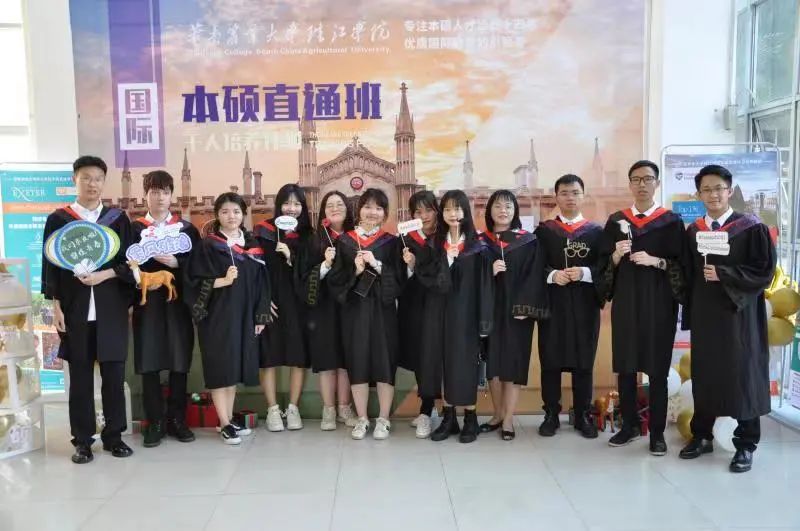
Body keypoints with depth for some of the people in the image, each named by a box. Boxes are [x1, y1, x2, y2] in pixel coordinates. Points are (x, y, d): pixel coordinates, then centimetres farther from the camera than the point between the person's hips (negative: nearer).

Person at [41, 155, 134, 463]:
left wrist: (104, 275, -13)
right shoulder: (58, 220, 5)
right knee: (80, 376, 5)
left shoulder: (118, 219, 7)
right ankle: (82, 441, 15)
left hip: (111, 309, 1)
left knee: (114, 374, 4)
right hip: (74, 309, -1)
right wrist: (56, 306, -4)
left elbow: (129, 262, 5)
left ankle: (114, 436, 16)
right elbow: (51, 266, 3)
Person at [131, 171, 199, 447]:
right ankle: (154, 423, 11)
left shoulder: (186, 228, 10)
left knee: (180, 362, 3)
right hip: (147, 302, 0)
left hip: (178, 301, 1)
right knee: (149, 363, 1)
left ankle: (177, 419, 16)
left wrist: (175, 262, -16)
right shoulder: (135, 228, 9)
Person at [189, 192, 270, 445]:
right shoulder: (207, 245, -2)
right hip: (217, 315, -4)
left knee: (235, 367, 11)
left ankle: (229, 419, 21)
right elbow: (196, 281, -8)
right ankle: (225, 424, 5)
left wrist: (261, 316, 3)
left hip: (244, 315, 4)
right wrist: (223, 281, -22)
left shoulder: (253, 245, 9)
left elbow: (261, 283, 8)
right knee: (220, 368, -2)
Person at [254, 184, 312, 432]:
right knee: (269, 355, 0)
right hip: (270, 301, -2)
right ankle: (272, 410, 11)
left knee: (299, 355, 1)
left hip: (297, 302, 2)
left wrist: (291, 257, -14)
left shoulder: (306, 235, 7)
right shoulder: (263, 231, 1)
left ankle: (293, 408, 13)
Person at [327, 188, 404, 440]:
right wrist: (355, 270, -15)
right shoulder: (344, 241, 6)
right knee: (357, 362, 4)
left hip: (382, 308, -1)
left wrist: (376, 264, -16)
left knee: (384, 361, 1)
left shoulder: (391, 242, 5)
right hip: (354, 309, 1)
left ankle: (383, 419, 13)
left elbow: (399, 278, -2)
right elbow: (334, 278, 1)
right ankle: (362, 419, 16)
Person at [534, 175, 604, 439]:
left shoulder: (596, 231, 7)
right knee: (550, 361, 5)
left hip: (585, 305, 0)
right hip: (552, 304, 0)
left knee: (584, 362, 7)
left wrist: (584, 273, -18)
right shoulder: (543, 231, 6)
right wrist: (552, 275, -19)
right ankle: (551, 415, 16)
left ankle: (583, 415, 19)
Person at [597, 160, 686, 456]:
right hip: (625, 301, 3)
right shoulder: (616, 220, 8)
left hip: (658, 303, -2)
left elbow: (681, 264, -2)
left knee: (657, 369, 2)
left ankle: (657, 432, 12)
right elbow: (604, 263, 6)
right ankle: (629, 425, 20)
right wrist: (617, 255, -14)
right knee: (624, 366, 6)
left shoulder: (671, 221, 2)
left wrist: (655, 261, -18)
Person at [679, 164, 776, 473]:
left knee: (742, 376, 2)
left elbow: (764, 271, -9)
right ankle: (702, 436, 23)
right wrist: (689, 313, 4)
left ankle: (746, 444, 14)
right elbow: (688, 274, 9)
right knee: (704, 375, 10)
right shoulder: (692, 231, 8)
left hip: (738, 313, -4)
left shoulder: (751, 228, -5)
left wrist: (723, 275, -18)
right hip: (704, 314, 4)